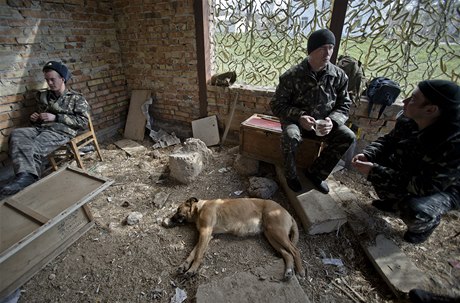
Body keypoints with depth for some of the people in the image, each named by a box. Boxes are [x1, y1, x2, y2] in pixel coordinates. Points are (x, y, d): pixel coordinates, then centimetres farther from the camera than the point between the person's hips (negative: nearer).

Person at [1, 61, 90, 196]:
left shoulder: (76, 98, 6)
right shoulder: (44, 96, 24)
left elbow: (83, 122, -7)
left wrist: (56, 117, -12)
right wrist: (35, 117, 10)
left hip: (61, 131, -6)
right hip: (41, 128, 6)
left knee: (33, 149, -32)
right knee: (16, 134, -27)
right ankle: (26, 174, -40)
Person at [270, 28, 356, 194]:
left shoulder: (339, 75, -5)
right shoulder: (292, 75, -14)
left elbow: (344, 105, 2)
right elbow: (277, 105, -11)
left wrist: (332, 121, -21)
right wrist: (299, 116, -27)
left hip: (324, 121, 4)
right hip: (296, 120, -3)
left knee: (348, 137, -19)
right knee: (290, 136, -36)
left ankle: (315, 172, 0)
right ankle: (291, 175, -6)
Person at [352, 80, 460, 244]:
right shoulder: (408, 120, -19)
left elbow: (424, 187, -36)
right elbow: (388, 140, -1)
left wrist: (375, 172, -38)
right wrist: (367, 155, -22)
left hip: (444, 189, -6)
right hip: (412, 172, 7)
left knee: (414, 212, -34)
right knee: (375, 161, -3)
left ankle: (425, 224, 7)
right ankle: (393, 201, 19)